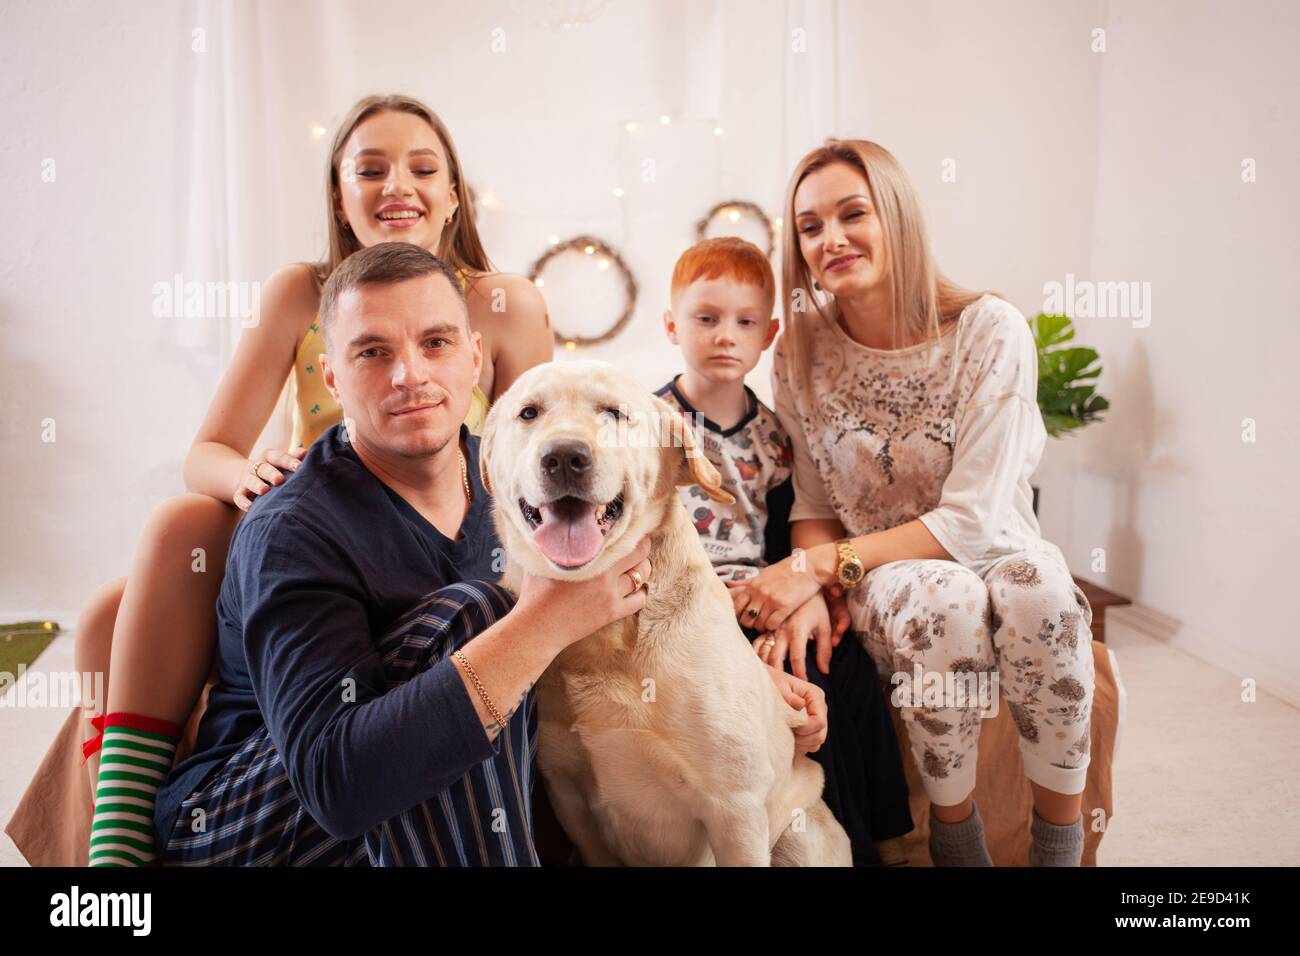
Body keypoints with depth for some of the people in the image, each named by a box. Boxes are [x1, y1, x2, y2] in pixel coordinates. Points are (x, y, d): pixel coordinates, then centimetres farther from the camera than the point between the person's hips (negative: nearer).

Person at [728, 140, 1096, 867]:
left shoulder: (990, 331, -13)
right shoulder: (802, 351, -4)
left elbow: (973, 520, -17)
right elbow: (814, 505, 1)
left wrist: (821, 565, -24)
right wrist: (808, 589, -20)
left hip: (993, 556, 0)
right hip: (879, 581, 1)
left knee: (1036, 588, -35)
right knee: (942, 600, -34)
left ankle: (1059, 847, -13)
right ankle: (957, 846, -12)